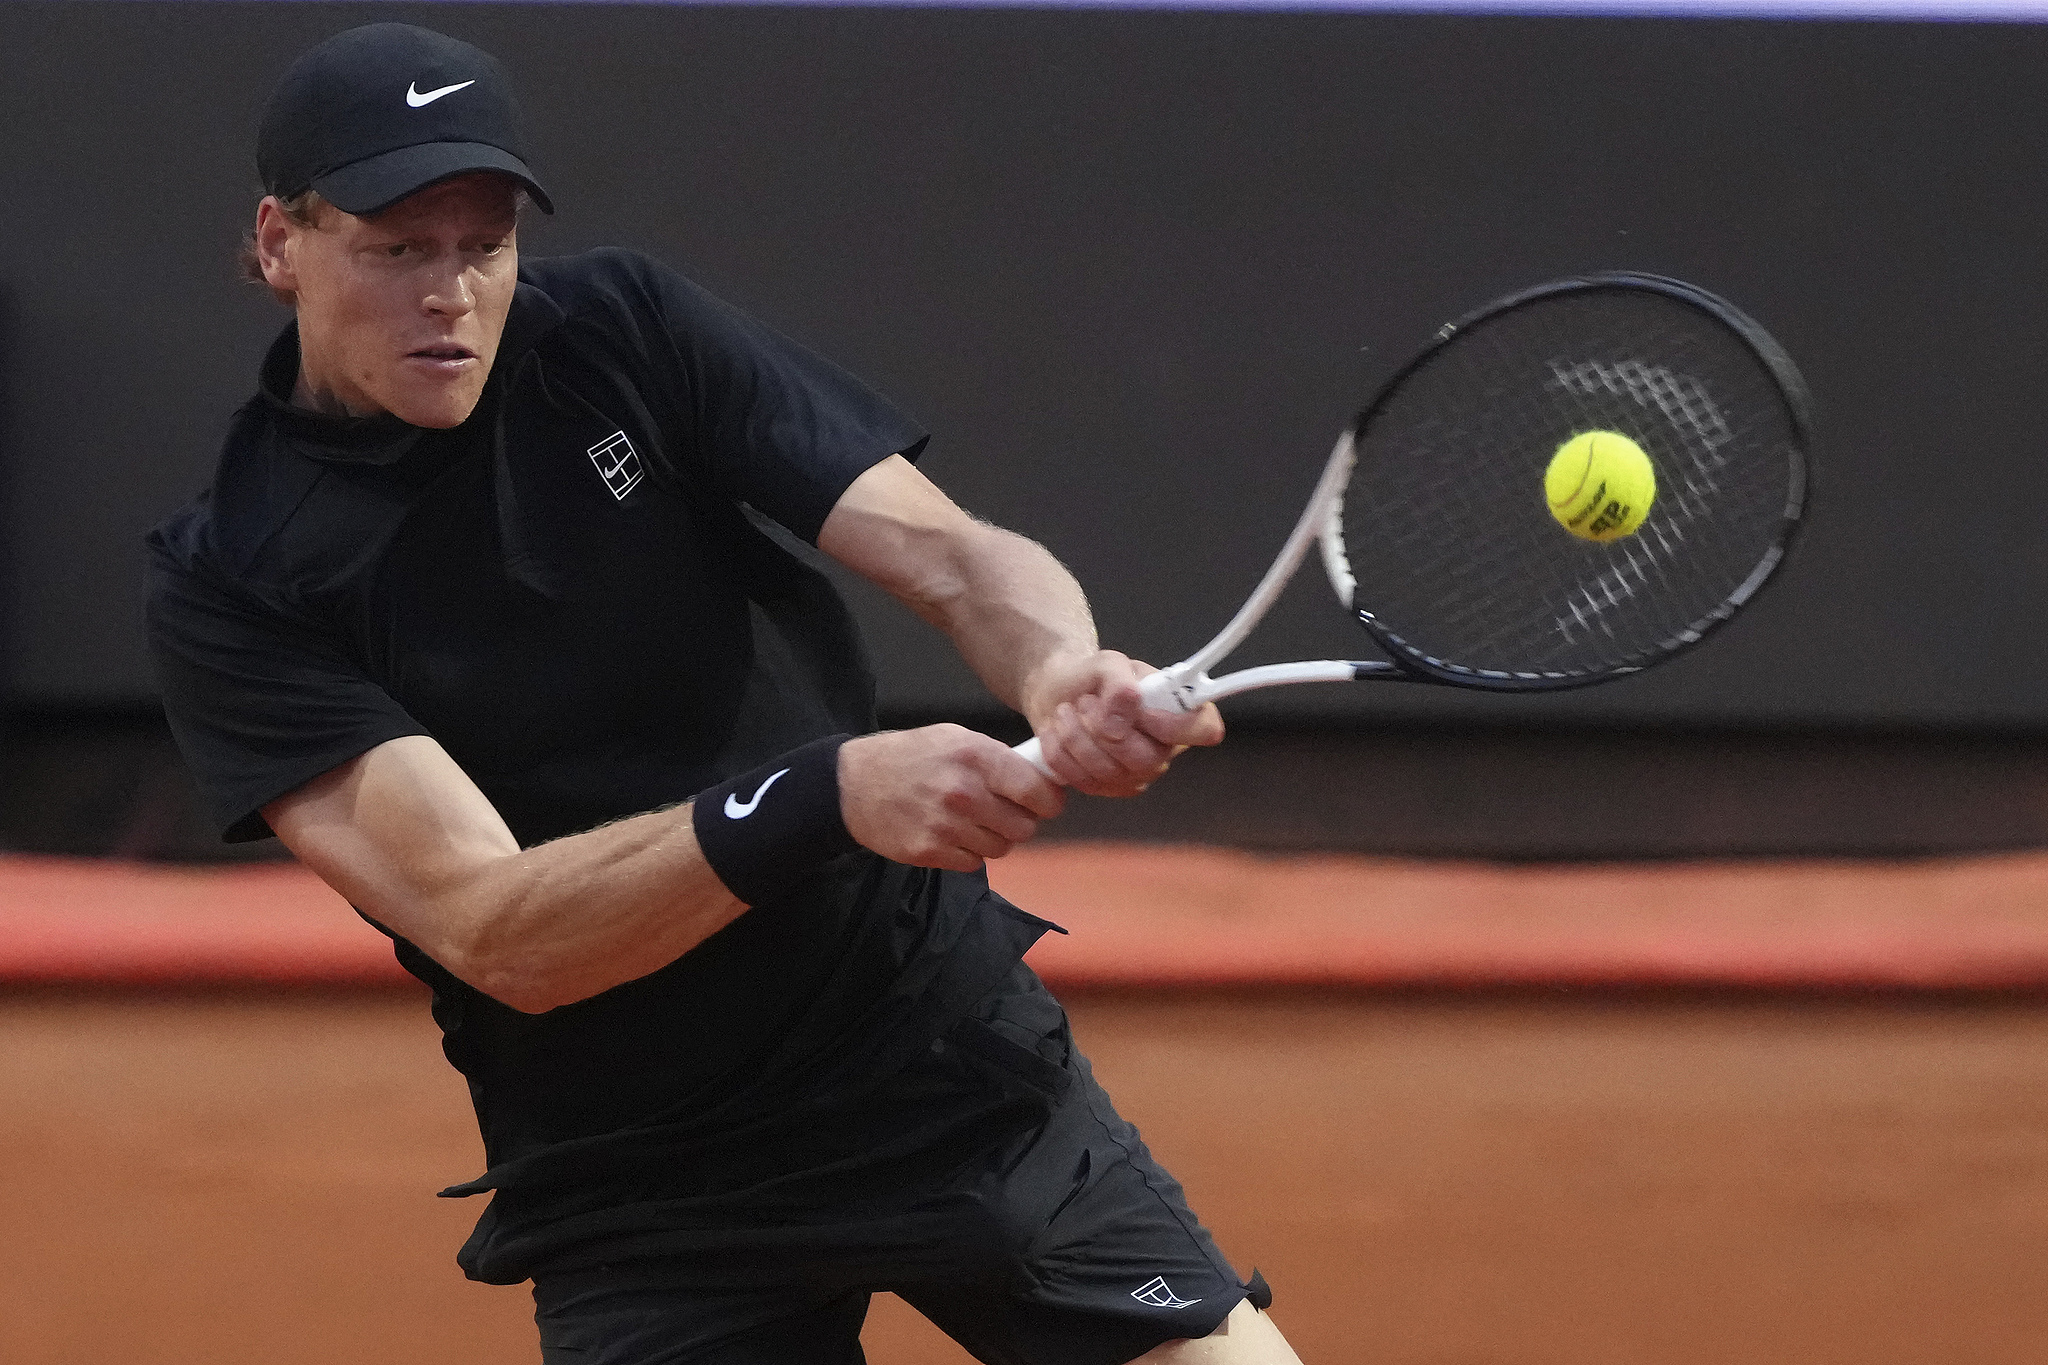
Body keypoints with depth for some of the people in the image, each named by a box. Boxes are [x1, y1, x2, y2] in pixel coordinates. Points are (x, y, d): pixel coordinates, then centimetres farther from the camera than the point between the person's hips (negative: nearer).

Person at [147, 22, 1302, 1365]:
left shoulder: (621, 332, -1)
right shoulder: (236, 588, -12)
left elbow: (948, 552, -9)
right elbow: (497, 934, -23)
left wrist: (1062, 669, -34)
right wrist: (831, 796, -38)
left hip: (958, 1058, 3)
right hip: (637, 1194, -2)